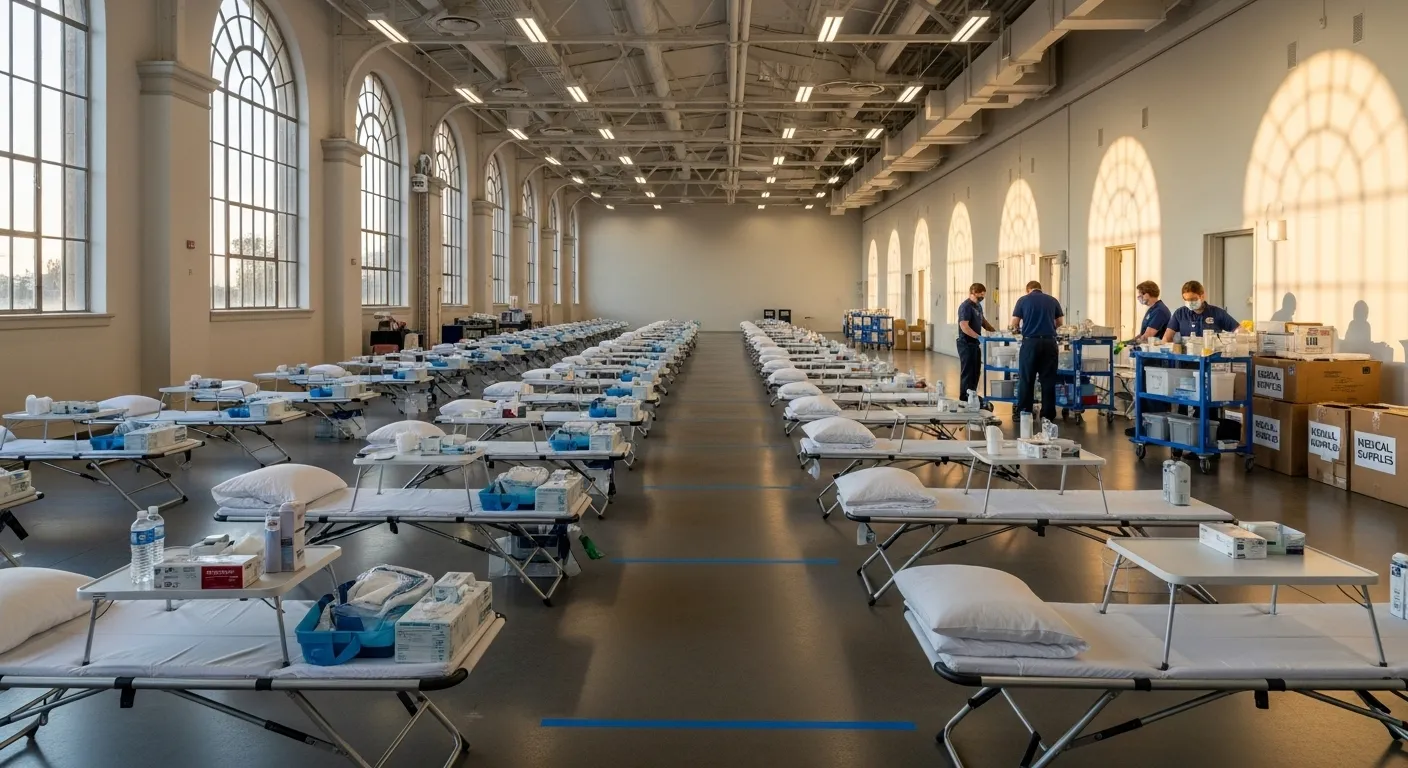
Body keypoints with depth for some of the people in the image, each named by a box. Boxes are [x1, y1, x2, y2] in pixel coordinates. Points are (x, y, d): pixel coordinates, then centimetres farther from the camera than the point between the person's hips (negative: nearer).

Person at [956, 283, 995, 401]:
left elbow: (983, 321, 26)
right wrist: (979, 337, -29)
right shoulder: (966, 306, -16)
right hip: (966, 344, -9)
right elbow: (964, 326, -24)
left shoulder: (978, 305, 13)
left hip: (975, 344, 9)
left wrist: (994, 331, 14)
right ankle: (964, 399, 2)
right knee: (967, 372, -4)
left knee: (976, 372, 14)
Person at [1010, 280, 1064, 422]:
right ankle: (1048, 415, 8)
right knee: (1048, 380, 6)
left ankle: (1024, 413, 9)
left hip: (1030, 342, -2)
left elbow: (1014, 323, 3)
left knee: (1026, 379, 6)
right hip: (1049, 342, 2)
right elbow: (1060, 322, 16)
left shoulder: (1023, 300, 4)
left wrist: (1018, 328, 25)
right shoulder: (1052, 300, 10)